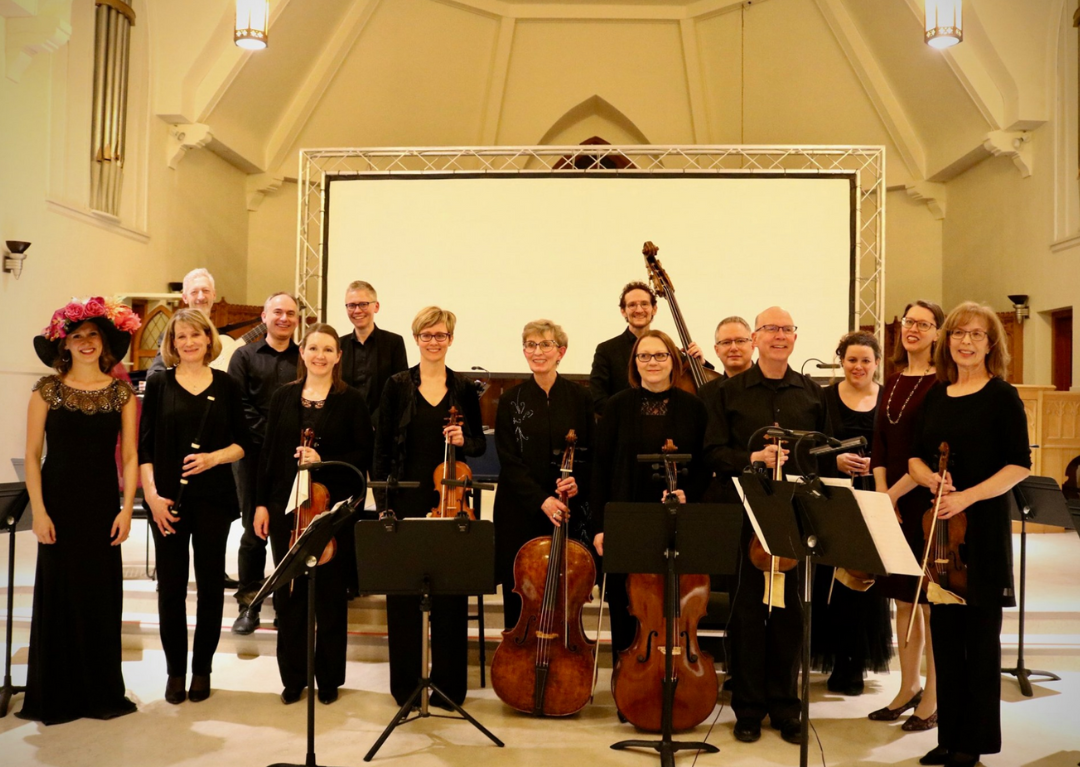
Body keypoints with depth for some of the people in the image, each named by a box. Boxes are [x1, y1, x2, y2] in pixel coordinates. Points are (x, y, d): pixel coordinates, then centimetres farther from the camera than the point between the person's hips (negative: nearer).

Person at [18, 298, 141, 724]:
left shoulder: (121, 392, 4)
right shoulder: (48, 389, 0)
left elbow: (130, 456, 4)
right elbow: (32, 456, -1)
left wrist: (127, 509, -4)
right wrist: (38, 511, -8)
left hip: (103, 507, 1)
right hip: (59, 505, -1)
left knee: (102, 596, 5)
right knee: (58, 593, 3)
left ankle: (101, 692, 18)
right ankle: (57, 696, 16)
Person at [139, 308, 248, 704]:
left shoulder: (226, 386, 4)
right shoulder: (159, 384, 3)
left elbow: (241, 444, 6)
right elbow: (144, 446, 2)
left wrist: (213, 457, -13)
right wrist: (152, 494, -8)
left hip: (214, 497, 1)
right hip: (168, 499, 0)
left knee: (210, 583, 5)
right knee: (171, 585, 3)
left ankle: (202, 668, 19)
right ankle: (175, 670, 17)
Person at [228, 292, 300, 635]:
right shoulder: (245, 356, 6)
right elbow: (237, 404, -3)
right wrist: (268, 434, -13)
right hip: (256, 455, -1)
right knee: (254, 531, 4)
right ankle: (249, 603, 14)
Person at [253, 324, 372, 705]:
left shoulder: (351, 400, -1)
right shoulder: (283, 397, 7)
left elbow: (364, 454, -4)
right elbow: (269, 453, 8)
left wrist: (323, 461, -18)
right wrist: (261, 503, 5)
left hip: (334, 508, -2)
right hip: (286, 507, 3)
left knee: (330, 594, 5)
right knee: (288, 592, 7)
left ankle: (329, 678, 19)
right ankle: (293, 677, 21)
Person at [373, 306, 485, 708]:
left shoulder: (464, 388, 5)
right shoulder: (397, 386, 2)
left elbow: (479, 444, 11)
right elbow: (382, 448, 2)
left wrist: (463, 440, -12)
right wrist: (382, 504, -4)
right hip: (406, 502, 0)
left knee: (450, 593, 4)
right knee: (402, 592, 4)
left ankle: (448, 684, 17)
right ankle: (405, 684, 18)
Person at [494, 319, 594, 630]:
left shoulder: (579, 398, 2)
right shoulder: (511, 401, 2)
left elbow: (591, 455, 5)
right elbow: (509, 461, -4)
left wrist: (578, 482, -15)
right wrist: (541, 500, -16)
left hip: (568, 512, 0)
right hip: (521, 512, 0)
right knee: (519, 596, 4)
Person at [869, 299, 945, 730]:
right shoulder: (893, 382, 13)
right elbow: (880, 444, 10)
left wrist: (897, 491, -15)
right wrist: (881, 494, -2)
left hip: (928, 503, -6)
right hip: (892, 502, 6)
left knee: (930, 602, 1)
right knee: (903, 600, 13)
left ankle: (933, 698, 13)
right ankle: (908, 687, 25)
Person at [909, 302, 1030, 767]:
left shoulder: (1002, 396, -4)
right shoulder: (936, 396, 10)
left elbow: (1019, 466, -9)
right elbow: (916, 457, 14)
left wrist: (968, 496, -19)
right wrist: (930, 478, -8)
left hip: (983, 528, -5)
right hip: (938, 525, 5)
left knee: (980, 633, 3)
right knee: (944, 632, 9)